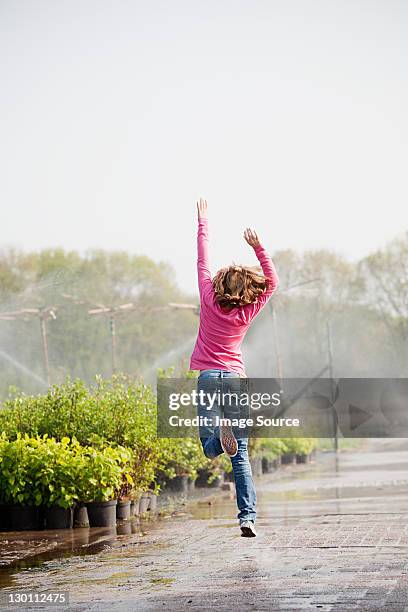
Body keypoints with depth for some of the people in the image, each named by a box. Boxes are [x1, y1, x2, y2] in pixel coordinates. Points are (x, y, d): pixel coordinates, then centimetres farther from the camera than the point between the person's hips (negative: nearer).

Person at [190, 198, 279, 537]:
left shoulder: (209, 300, -1)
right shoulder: (248, 312, 0)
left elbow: (203, 263, 9)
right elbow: (273, 281, 12)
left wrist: (203, 225, 18)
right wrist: (259, 248, 6)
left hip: (208, 376, 0)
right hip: (236, 378, 0)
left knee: (210, 447, 0)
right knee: (241, 456, 2)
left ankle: (220, 431, -36)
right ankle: (248, 517, -8)